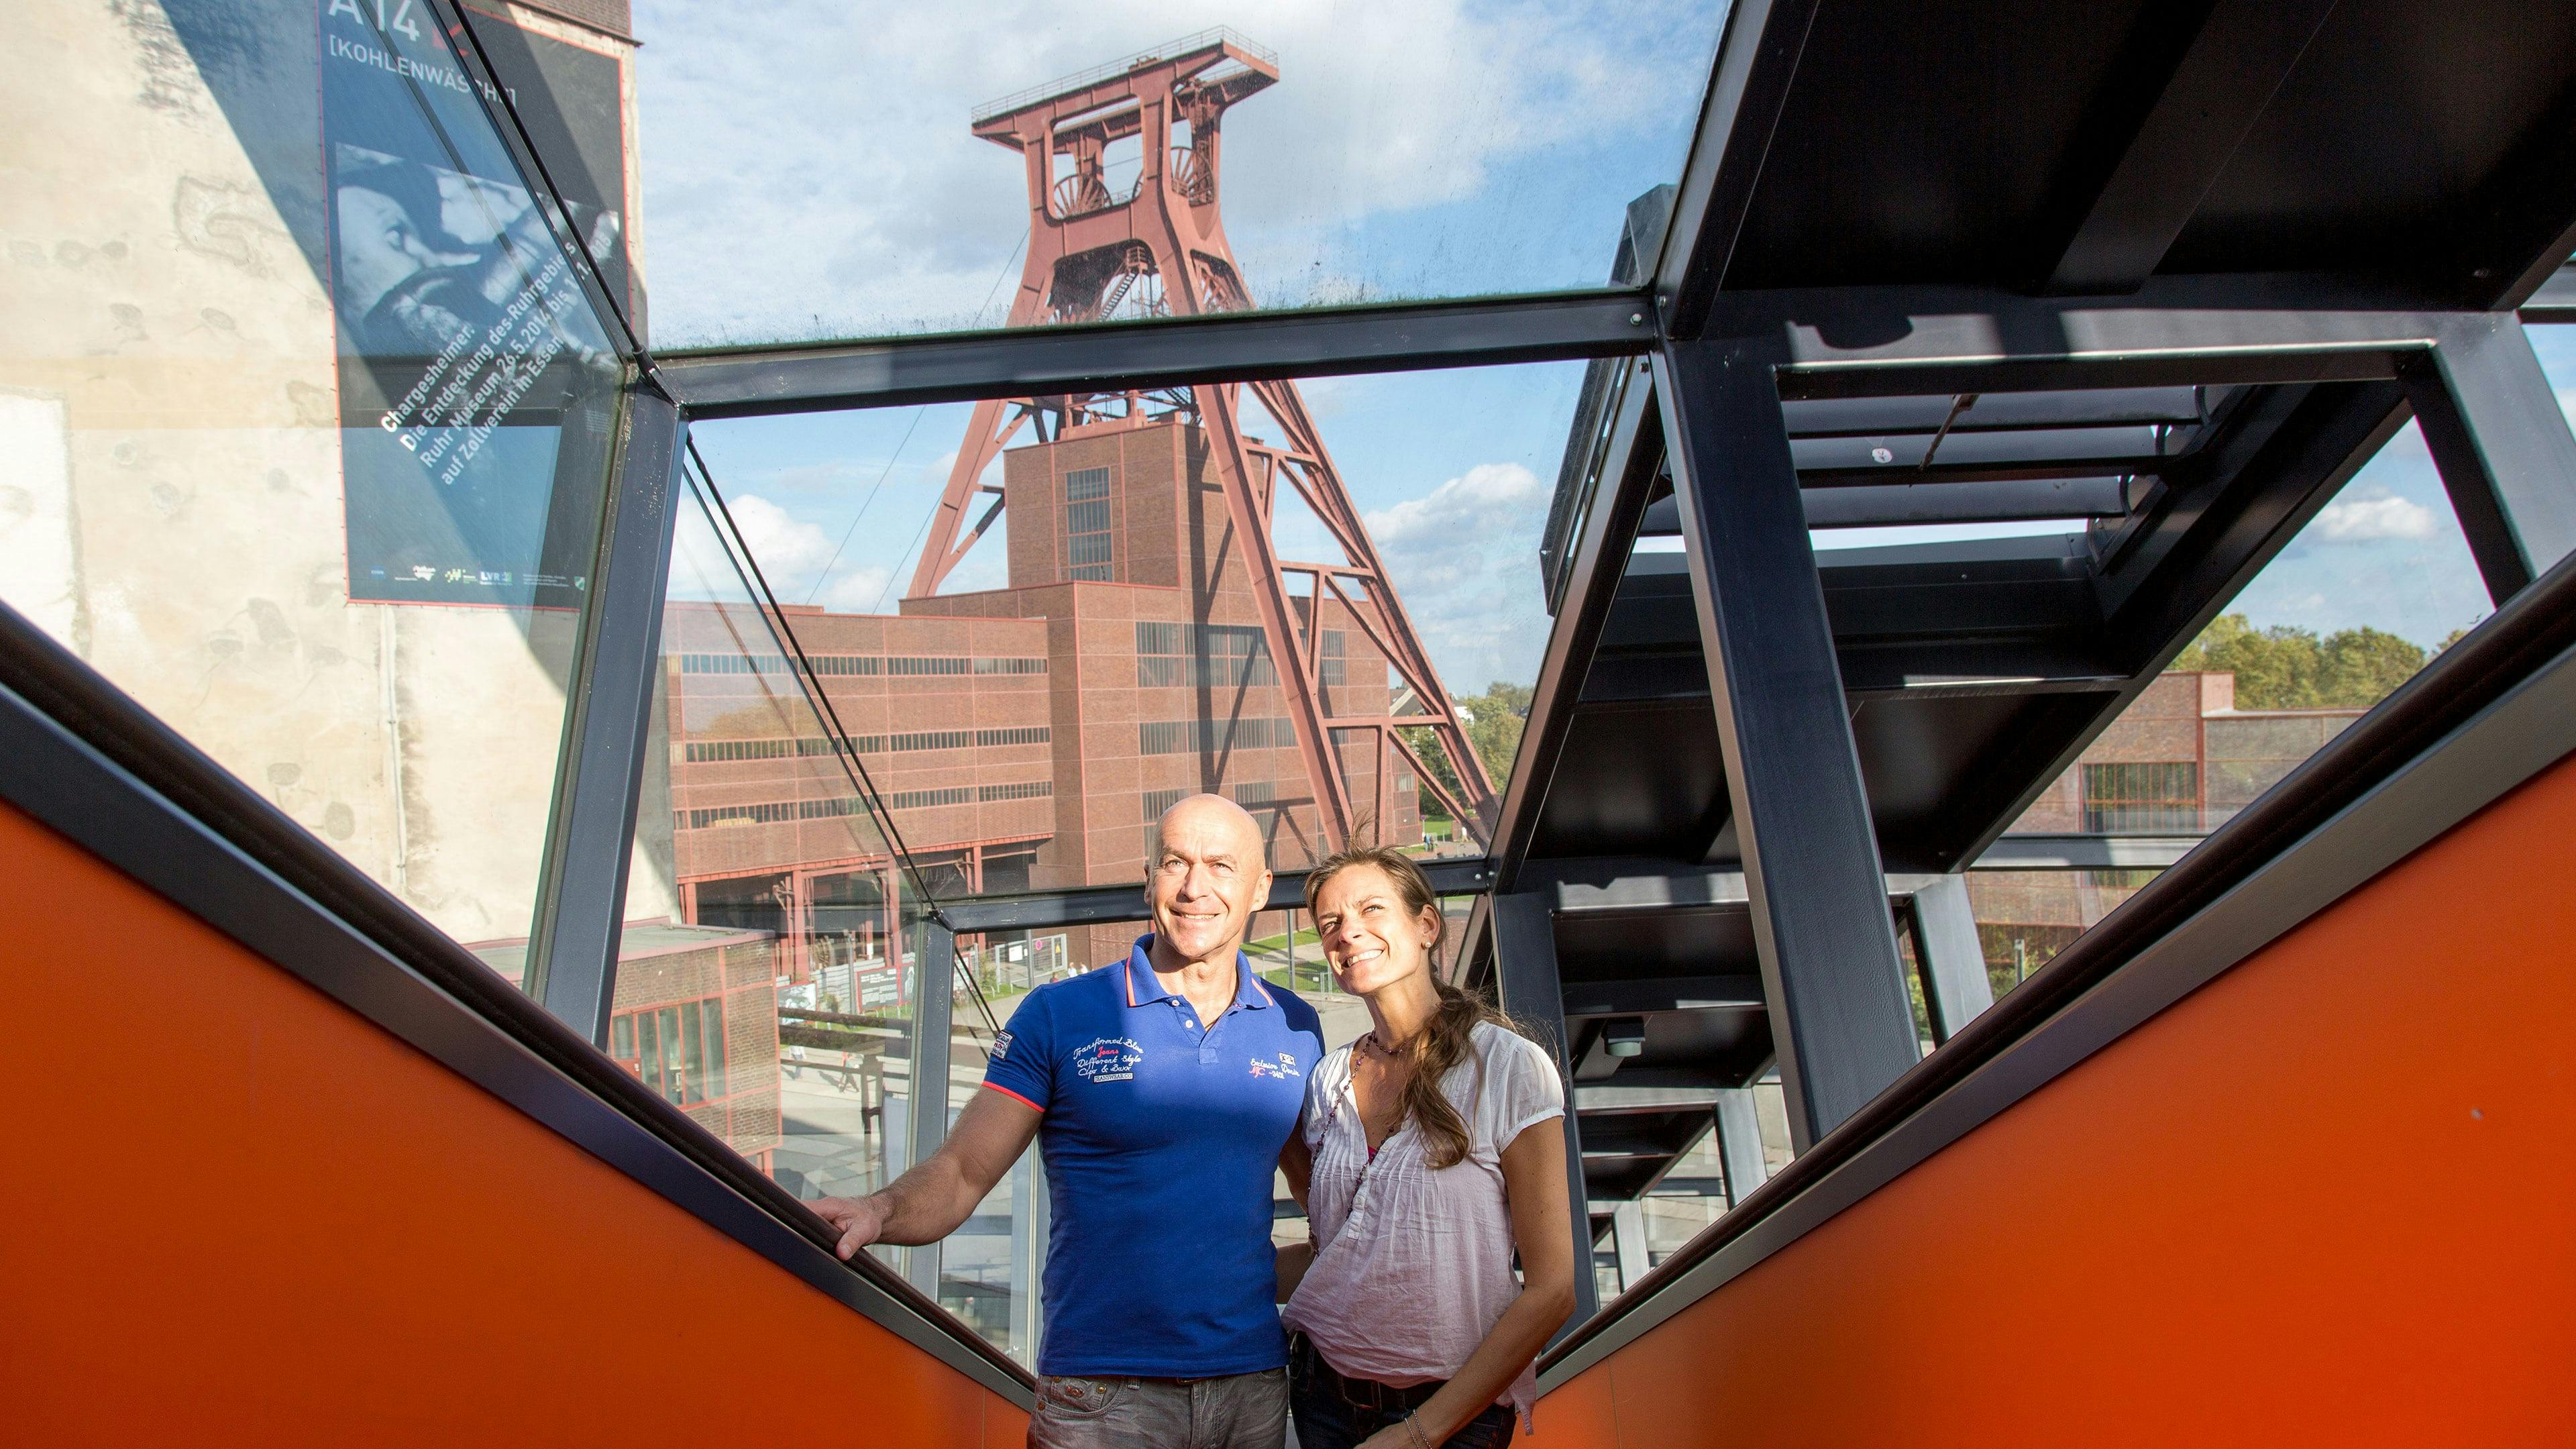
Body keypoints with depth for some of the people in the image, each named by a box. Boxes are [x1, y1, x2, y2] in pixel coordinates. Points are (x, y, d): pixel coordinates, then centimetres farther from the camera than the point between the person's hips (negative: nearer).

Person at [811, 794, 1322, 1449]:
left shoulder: (1294, 1027, 4)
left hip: (1254, 1381, 3)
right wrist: (881, 1211, -27)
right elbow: (960, 1173, -8)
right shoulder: (1059, 1014, -5)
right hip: (1102, 1394, -2)